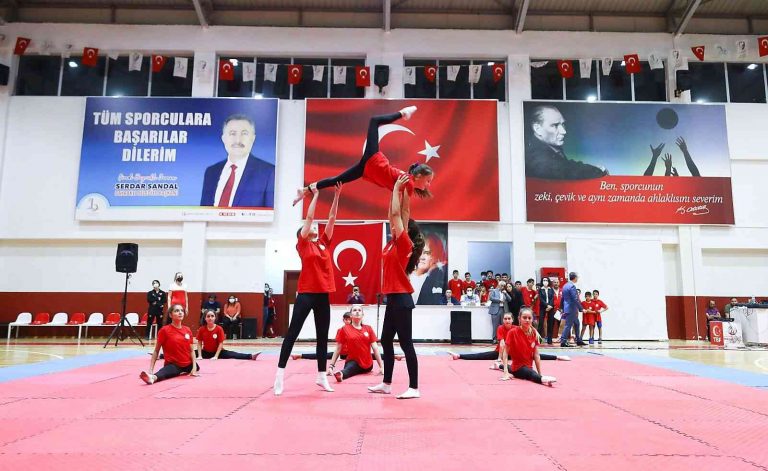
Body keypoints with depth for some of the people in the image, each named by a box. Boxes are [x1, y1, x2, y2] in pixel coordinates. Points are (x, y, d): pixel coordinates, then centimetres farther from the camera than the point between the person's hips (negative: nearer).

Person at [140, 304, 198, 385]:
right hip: (173, 364, -6)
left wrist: (194, 367, -6)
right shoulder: (165, 330, -11)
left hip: (188, 364, 6)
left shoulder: (187, 330, 2)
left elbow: (191, 350, 5)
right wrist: (150, 370, -15)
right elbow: (156, 351, -7)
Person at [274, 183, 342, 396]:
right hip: (306, 293, -5)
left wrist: (337, 195, 6)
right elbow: (309, 217, -4)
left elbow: (332, 218, 10)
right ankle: (280, 374, 5)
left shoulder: (324, 242, 14)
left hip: (323, 294, 6)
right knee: (293, 332, -2)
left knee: (323, 335, 10)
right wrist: (315, 194, 0)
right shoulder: (302, 244, 2)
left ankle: (321, 376, 19)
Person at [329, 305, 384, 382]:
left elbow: (375, 348, 2)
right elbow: (338, 349, 1)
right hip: (353, 362, -8)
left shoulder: (368, 329, 4)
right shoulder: (344, 329, -2)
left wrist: (381, 366, -3)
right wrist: (331, 366, -5)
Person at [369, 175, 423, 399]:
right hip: (393, 298, 10)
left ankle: (414, 387, 3)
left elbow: (400, 213, -13)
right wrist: (395, 190, 12)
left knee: (405, 343, -4)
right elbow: (393, 214, 12)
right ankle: (387, 383, 24)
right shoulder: (394, 243, 12)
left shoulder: (404, 244, -10)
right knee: (386, 340, 14)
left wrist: (399, 189, -6)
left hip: (401, 299, -10)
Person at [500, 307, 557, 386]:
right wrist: (506, 373, -23)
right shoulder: (513, 332, -19)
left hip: (528, 367, 7)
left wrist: (540, 373, -9)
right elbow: (505, 352, -16)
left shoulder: (534, 333, -6)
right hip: (518, 367, -7)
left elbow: (536, 355, -5)